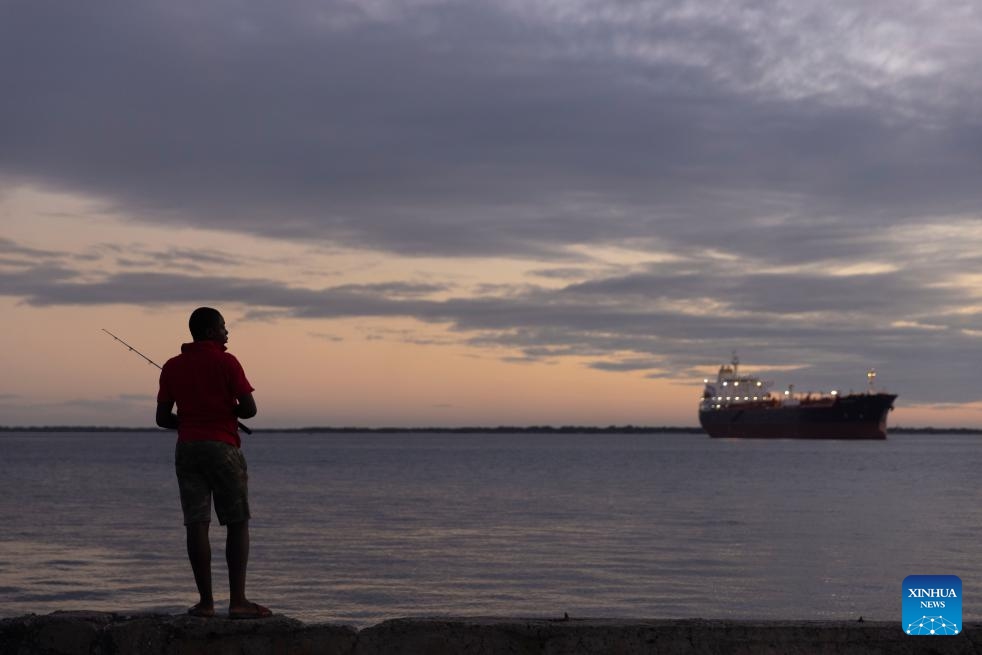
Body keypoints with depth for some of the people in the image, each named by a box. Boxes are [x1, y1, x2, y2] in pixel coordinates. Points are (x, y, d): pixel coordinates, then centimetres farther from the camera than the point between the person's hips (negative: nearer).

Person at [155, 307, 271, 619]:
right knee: (237, 524, 2)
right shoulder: (225, 362, -6)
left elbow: (162, 417, 7)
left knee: (197, 525, 2)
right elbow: (249, 408, -10)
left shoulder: (172, 367, 8)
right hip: (222, 447, -4)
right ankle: (238, 601, -3)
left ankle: (206, 601, 1)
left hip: (187, 447, 4)